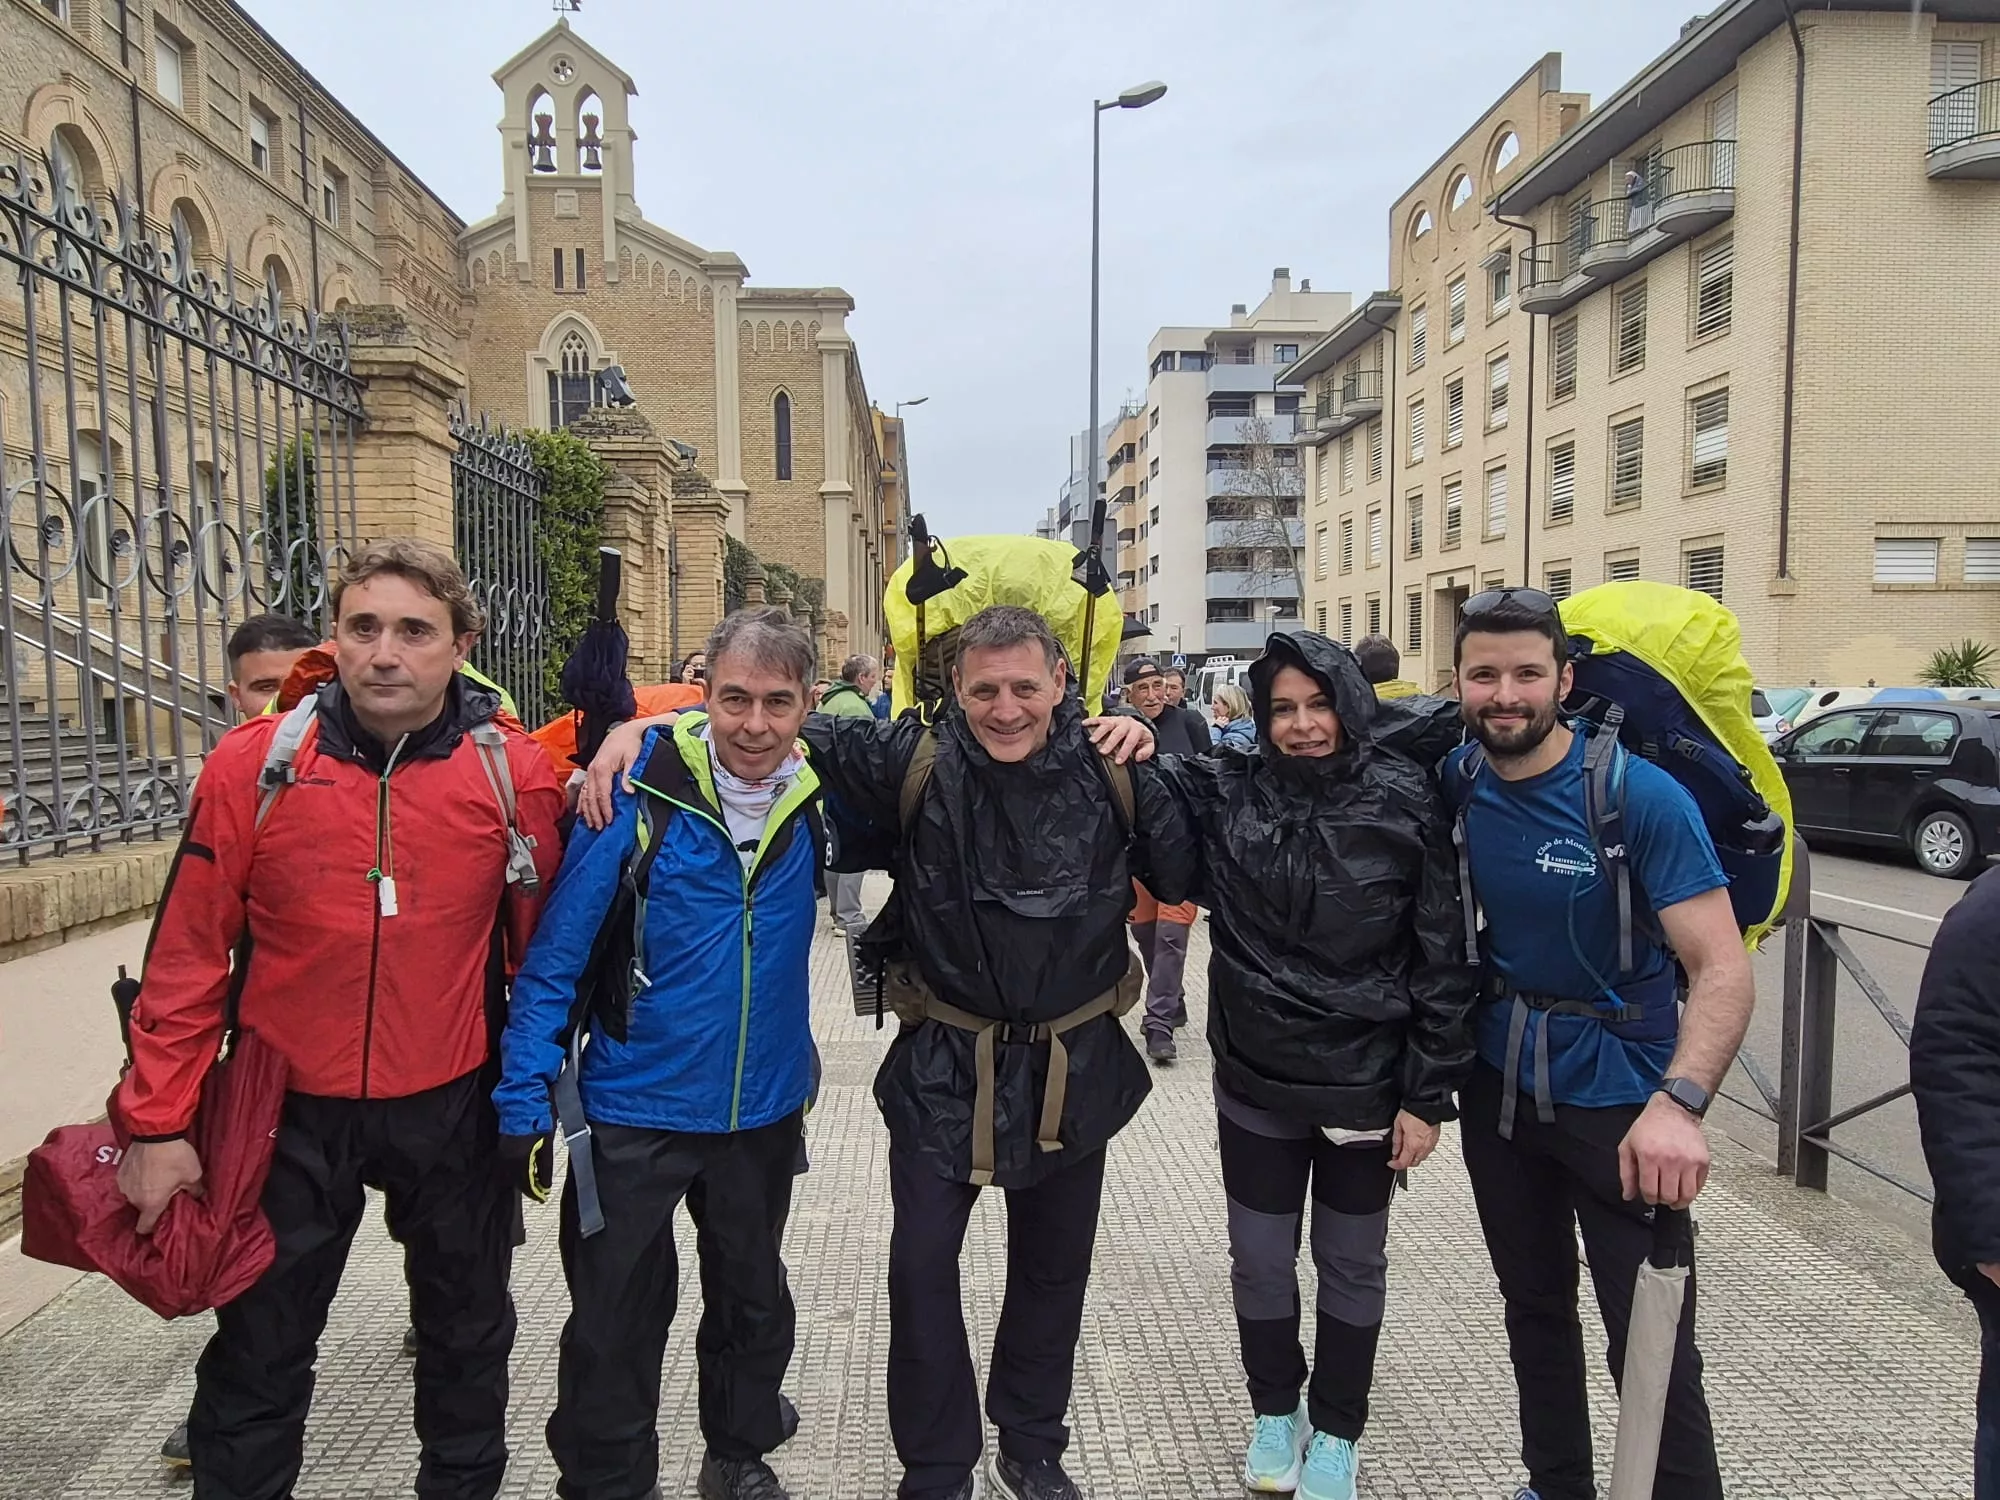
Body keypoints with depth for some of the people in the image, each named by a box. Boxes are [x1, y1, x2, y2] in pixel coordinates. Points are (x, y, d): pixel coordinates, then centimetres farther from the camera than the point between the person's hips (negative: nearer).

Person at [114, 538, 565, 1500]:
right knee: (259, 1351, 17)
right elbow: (187, 956, -6)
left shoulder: (515, 772, -11)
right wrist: (158, 1122, -5)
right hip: (292, 1106, 0)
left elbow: (542, 946, -2)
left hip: (454, 1106, 1)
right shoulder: (253, 764, -12)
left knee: (467, 1332, 20)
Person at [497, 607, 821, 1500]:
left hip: (765, 1108, 4)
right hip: (634, 1109, -3)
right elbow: (557, 950, -13)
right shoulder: (642, 795, -18)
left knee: (753, 1299, 22)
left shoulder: (817, 796, -9)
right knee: (614, 1323, 12)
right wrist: (525, 1092, -15)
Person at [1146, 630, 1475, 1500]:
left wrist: (1427, 1095, -8)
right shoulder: (1225, 794, -7)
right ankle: (1274, 1410, 41)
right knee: (1260, 1257, 15)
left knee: (1351, 1262, 16)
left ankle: (1336, 1430, 39)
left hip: (1365, 1085, -1)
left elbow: (1442, 959, -8)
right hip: (1253, 1080, 2)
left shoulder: (1404, 803, -11)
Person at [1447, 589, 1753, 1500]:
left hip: (1617, 1096, -4)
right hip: (1499, 1084, 5)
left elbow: (1723, 968, -22)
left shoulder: (1642, 796, -19)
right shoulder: (1453, 783, -6)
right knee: (1533, 1303, 20)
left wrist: (1679, 1104, -37)